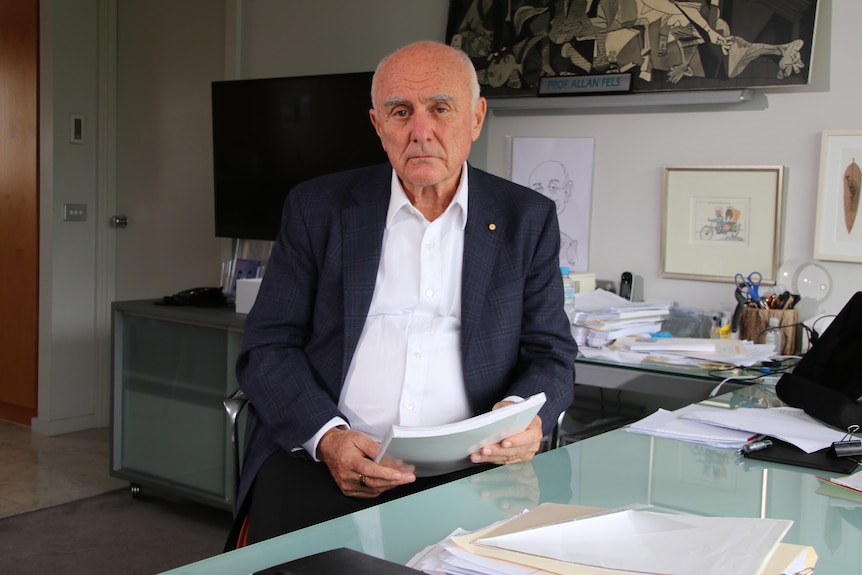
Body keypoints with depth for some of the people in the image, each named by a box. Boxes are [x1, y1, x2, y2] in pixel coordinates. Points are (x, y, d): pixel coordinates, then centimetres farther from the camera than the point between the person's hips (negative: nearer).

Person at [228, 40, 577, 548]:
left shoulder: (528, 219, 10)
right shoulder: (318, 208, 8)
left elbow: (552, 354, 10)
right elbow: (267, 348, 4)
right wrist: (327, 437, -14)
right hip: (321, 463, -1)